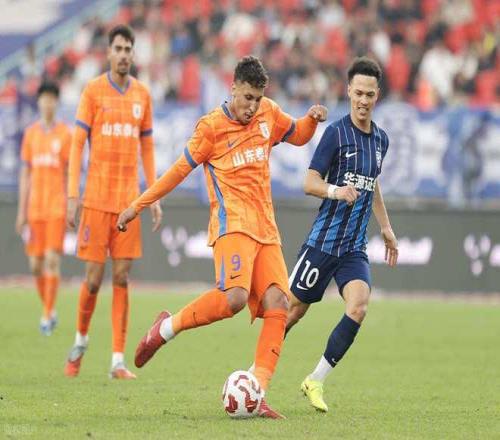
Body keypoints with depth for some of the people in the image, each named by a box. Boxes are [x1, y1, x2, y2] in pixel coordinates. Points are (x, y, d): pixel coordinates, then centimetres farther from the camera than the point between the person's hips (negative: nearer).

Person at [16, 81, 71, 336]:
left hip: (57, 206, -3)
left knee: (52, 259, -11)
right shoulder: (31, 133, 10)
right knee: (36, 263, 3)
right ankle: (49, 309, 21)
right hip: (35, 207, 3)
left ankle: (47, 315, -8)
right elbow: (25, 173, 12)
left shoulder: (66, 134, 1)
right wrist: (22, 210, 9)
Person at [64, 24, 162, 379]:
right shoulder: (94, 90, -1)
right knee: (94, 277, -3)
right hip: (97, 198, -3)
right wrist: (73, 195, -9)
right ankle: (81, 340, 21)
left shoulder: (143, 94, 9)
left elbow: (147, 147, 15)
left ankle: (119, 360, -2)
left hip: (129, 200, 3)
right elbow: (78, 144, -3)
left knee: (122, 277, -1)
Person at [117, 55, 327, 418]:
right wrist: (138, 205, 7)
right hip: (233, 222, -6)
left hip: (266, 228, 6)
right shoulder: (212, 126, -2)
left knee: (277, 306, -10)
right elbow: (181, 169, 5)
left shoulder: (269, 113, 13)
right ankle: (166, 328, -7)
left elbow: (298, 136, 31)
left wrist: (312, 119, 8)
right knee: (234, 297, -28)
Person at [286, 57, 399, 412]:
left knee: (359, 306, -18)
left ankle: (316, 381, -7)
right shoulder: (336, 132, -9)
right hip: (323, 240, -4)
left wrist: (386, 227, 28)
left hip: (355, 248, 4)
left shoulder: (381, 139, 10)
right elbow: (310, 183, -11)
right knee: (293, 310, 3)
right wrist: (336, 191, -31)